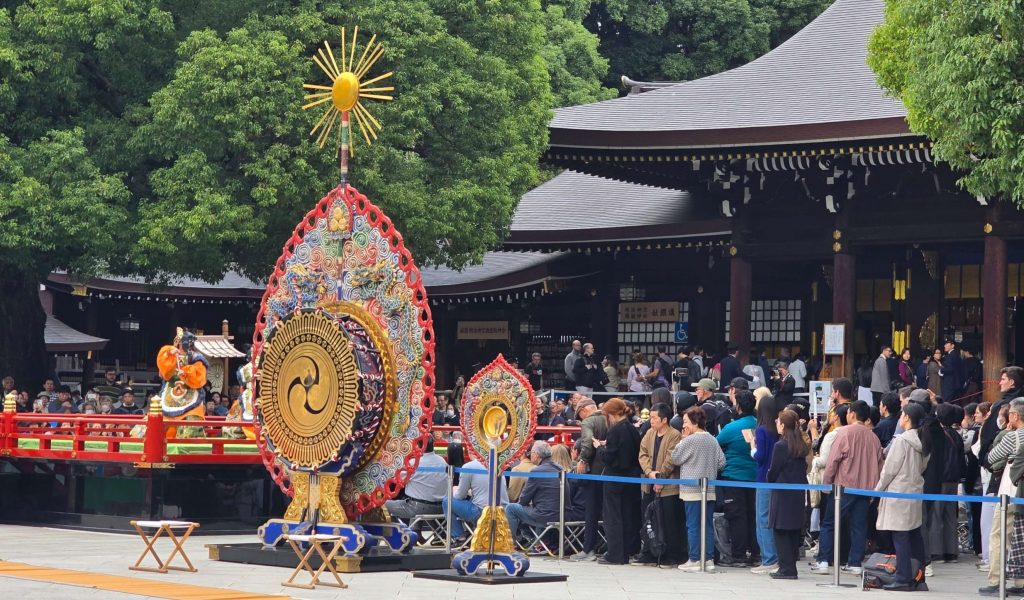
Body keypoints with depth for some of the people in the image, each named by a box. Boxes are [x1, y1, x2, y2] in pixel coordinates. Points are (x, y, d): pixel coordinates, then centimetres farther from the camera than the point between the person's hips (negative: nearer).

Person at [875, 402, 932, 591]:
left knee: (900, 538, -5)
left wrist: (878, 489, -1)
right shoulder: (924, 441, 7)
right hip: (916, 492, 8)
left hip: (899, 493, -8)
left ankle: (903, 579, -6)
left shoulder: (902, 440, -15)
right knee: (915, 537, 10)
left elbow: (890, 468, -12)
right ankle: (918, 579, 12)